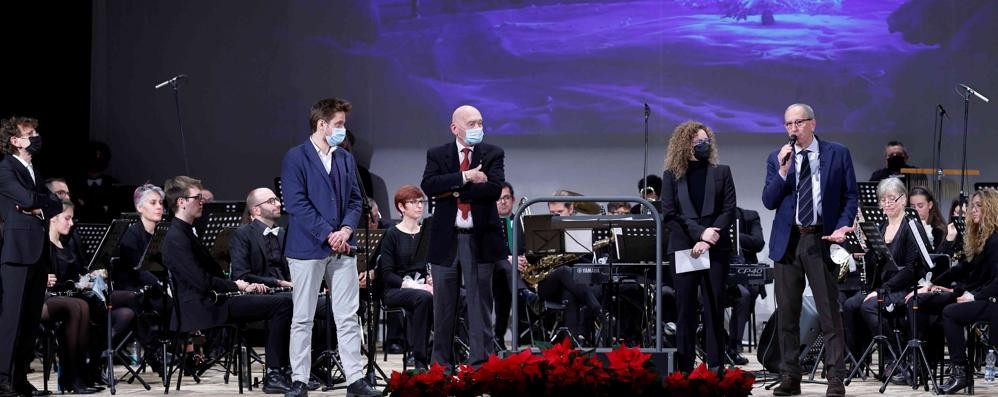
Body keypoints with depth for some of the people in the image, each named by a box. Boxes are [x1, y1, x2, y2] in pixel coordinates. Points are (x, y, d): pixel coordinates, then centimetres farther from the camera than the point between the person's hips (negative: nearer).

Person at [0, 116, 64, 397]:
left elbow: (57, 205, 12)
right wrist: (46, 203, 3)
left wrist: (39, 208, -7)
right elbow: (28, 198, -17)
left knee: (31, 318, 6)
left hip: (38, 251, 8)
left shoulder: (34, 172, 21)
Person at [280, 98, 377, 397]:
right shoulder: (296, 158, -6)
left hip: (342, 248, 5)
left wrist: (345, 230, -6)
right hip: (308, 249, -5)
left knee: (348, 317, 4)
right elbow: (296, 203, -13)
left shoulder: (346, 159, 14)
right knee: (303, 318, 1)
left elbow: (355, 200, 13)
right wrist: (327, 235, -15)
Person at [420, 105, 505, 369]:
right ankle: (442, 365, 13)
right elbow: (428, 186, -12)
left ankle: (481, 364, 0)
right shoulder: (437, 155, 6)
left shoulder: (493, 154, 5)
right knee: (444, 306, 6)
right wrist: (465, 177, -18)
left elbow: (494, 189, -12)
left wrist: (453, 191, -12)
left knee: (480, 303, -1)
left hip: (480, 239, -1)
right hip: (445, 239, 1)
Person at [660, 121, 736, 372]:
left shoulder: (721, 173, 9)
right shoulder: (672, 176, 7)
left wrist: (708, 240, -11)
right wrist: (700, 232, -12)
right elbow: (669, 215, -1)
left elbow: (729, 211, 2)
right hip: (683, 250, 0)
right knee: (686, 311, 0)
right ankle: (684, 371, 2)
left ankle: (716, 369, 0)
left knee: (714, 310, -1)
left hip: (716, 250, 0)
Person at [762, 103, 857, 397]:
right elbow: (769, 202, 1)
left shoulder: (838, 154, 3)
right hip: (787, 241, 3)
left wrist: (843, 225, -11)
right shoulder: (777, 159, 8)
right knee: (787, 312, 6)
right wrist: (782, 171, -12)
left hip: (821, 240, -3)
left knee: (829, 311, -4)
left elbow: (850, 195, 4)